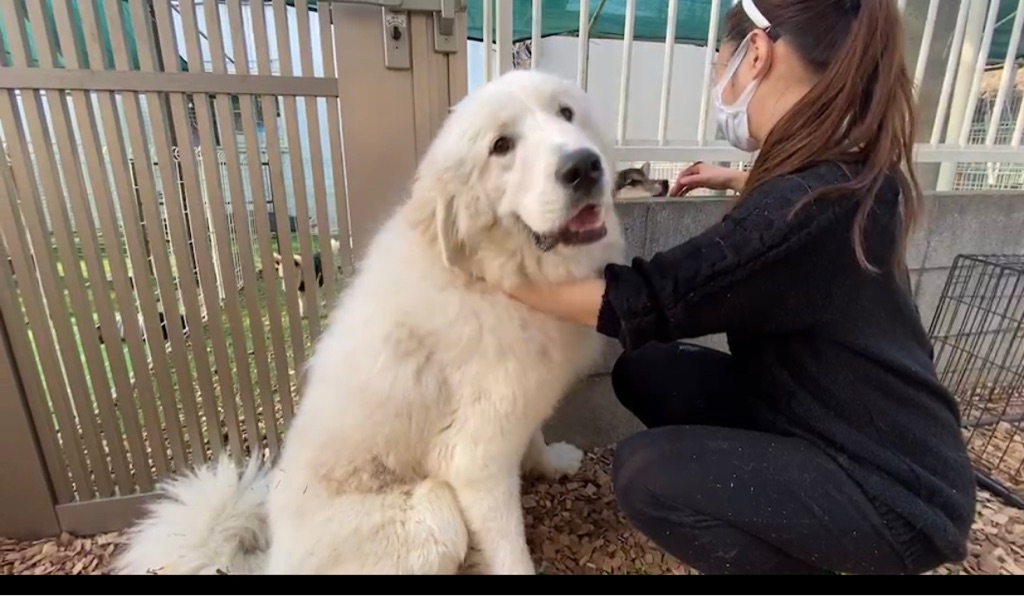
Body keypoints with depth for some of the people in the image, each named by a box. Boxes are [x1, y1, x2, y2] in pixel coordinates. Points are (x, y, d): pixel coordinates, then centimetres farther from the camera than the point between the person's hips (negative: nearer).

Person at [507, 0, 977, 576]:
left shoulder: (810, 209, -31)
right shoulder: (843, 174, -1)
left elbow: (639, 303, -28)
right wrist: (735, 181, 37)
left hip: (895, 491, -8)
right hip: (833, 420, 8)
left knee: (646, 473, -21)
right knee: (644, 371, 1)